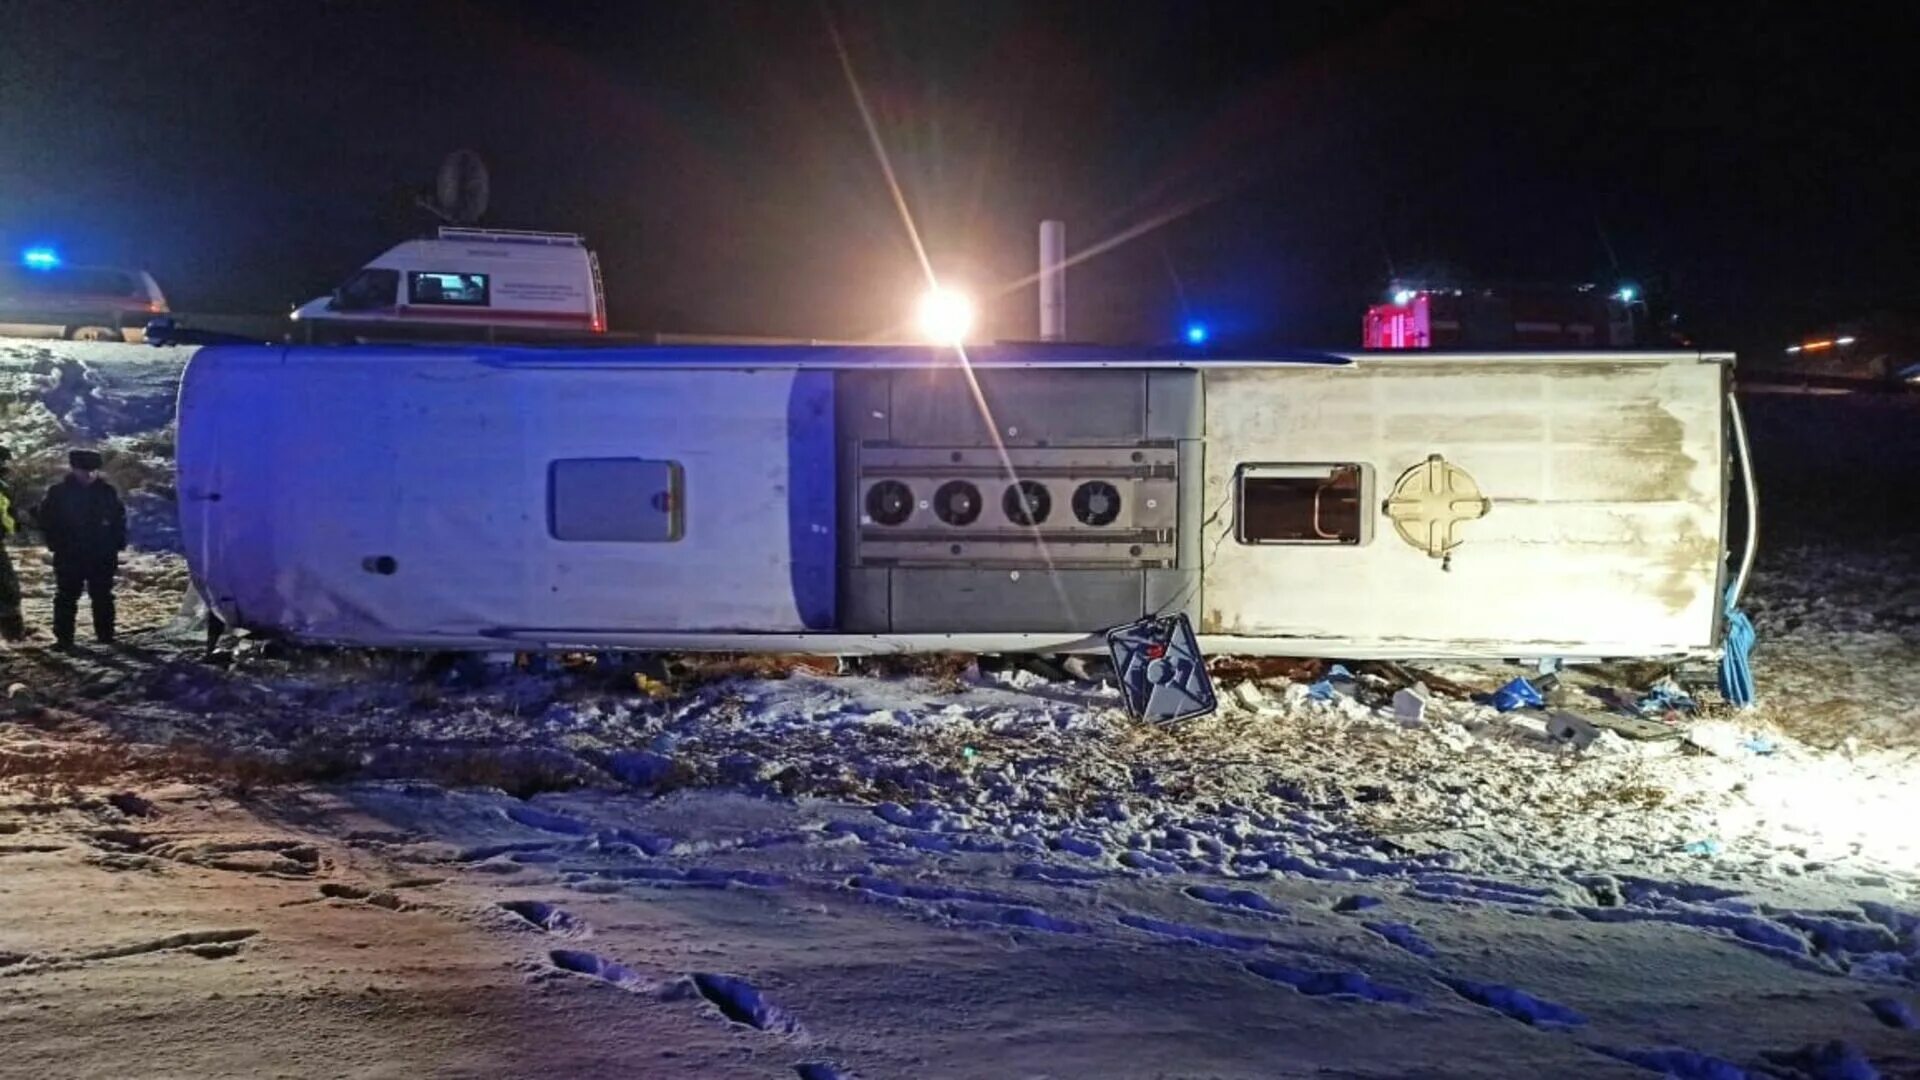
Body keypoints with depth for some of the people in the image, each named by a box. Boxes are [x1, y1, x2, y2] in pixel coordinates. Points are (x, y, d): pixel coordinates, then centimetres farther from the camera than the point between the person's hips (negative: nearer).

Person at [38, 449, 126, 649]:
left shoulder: (107, 492, 1)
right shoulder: (59, 492, -3)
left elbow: (119, 519, 8)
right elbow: (46, 519, 3)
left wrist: (117, 545, 0)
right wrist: (57, 544, -4)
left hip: (102, 556, 1)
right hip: (69, 556, -1)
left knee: (102, 596, 8)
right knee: (66, 597, 2)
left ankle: (105, 634, 17)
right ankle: (63, 638, 6)